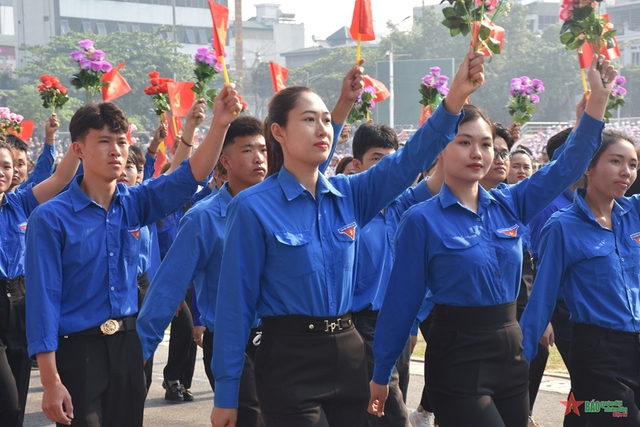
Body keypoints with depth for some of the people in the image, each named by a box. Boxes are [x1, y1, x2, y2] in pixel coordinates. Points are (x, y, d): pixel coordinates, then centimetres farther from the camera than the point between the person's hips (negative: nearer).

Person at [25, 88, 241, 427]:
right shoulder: (51, 218, -11)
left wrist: (219, 124, -25)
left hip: (128, 344, 5)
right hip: (78, 350, -5)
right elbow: (43, 297, -14)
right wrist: (50, 380, -18)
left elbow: (190, 175, -8)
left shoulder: (135, 204, 4)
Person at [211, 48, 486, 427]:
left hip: (348, 354, 6)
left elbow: (411, 160, -5)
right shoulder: (253, 207, -10)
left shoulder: (349, 195, 6)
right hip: (289, 359, -6)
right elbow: (237, 300, -9)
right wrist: (226, 393, -8)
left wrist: (455, 99, -20)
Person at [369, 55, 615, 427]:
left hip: (512, 349, 6)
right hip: (457, 356, -6)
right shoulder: (422, 220, -9)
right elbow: (403, 299, -6)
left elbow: (569, 165, 4)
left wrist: (600, 96, -4)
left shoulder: (510, 205, 5)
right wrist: (381, 374, -3)